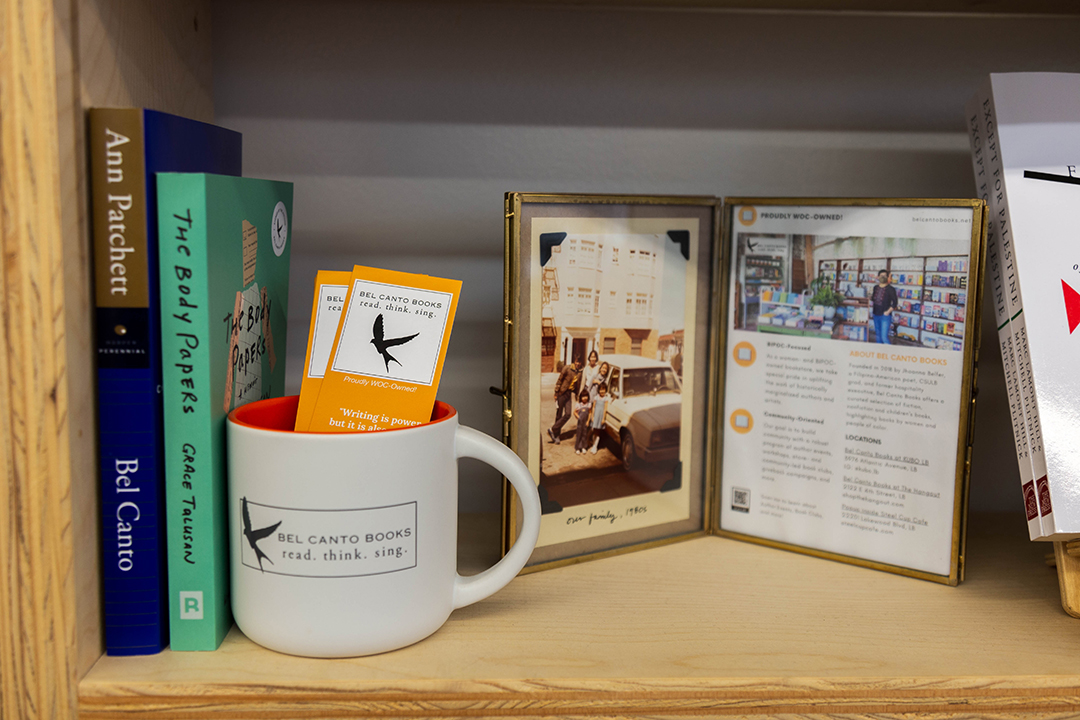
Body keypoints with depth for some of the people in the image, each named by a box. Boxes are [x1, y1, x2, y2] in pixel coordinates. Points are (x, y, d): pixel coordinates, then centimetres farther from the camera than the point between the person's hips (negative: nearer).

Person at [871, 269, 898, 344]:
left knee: (884, 337, -15)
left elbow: (895, 303, -8)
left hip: (885, 316, -7)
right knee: (878, 336, 15)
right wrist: (871, 299, 3)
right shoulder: (875, 287, 10)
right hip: (876, 315, 7)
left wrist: (888, 311, -15)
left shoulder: (890, 289, -8)